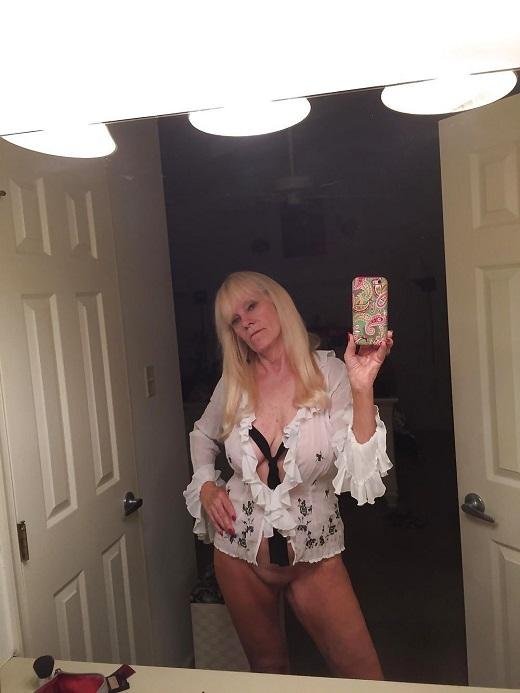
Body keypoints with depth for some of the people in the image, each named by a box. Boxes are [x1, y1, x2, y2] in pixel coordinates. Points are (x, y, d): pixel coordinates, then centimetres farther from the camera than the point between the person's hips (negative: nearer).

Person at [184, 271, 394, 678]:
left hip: (314, 553, -2)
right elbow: (202, 436, 16)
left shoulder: (329, 372, -14)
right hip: (240, 550, 3)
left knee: (363, 675, 3)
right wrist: (206, 485, 0)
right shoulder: (235, 383, -4)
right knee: (268, 667, 21)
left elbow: (359, 475, -24)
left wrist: (362, 389, -35)